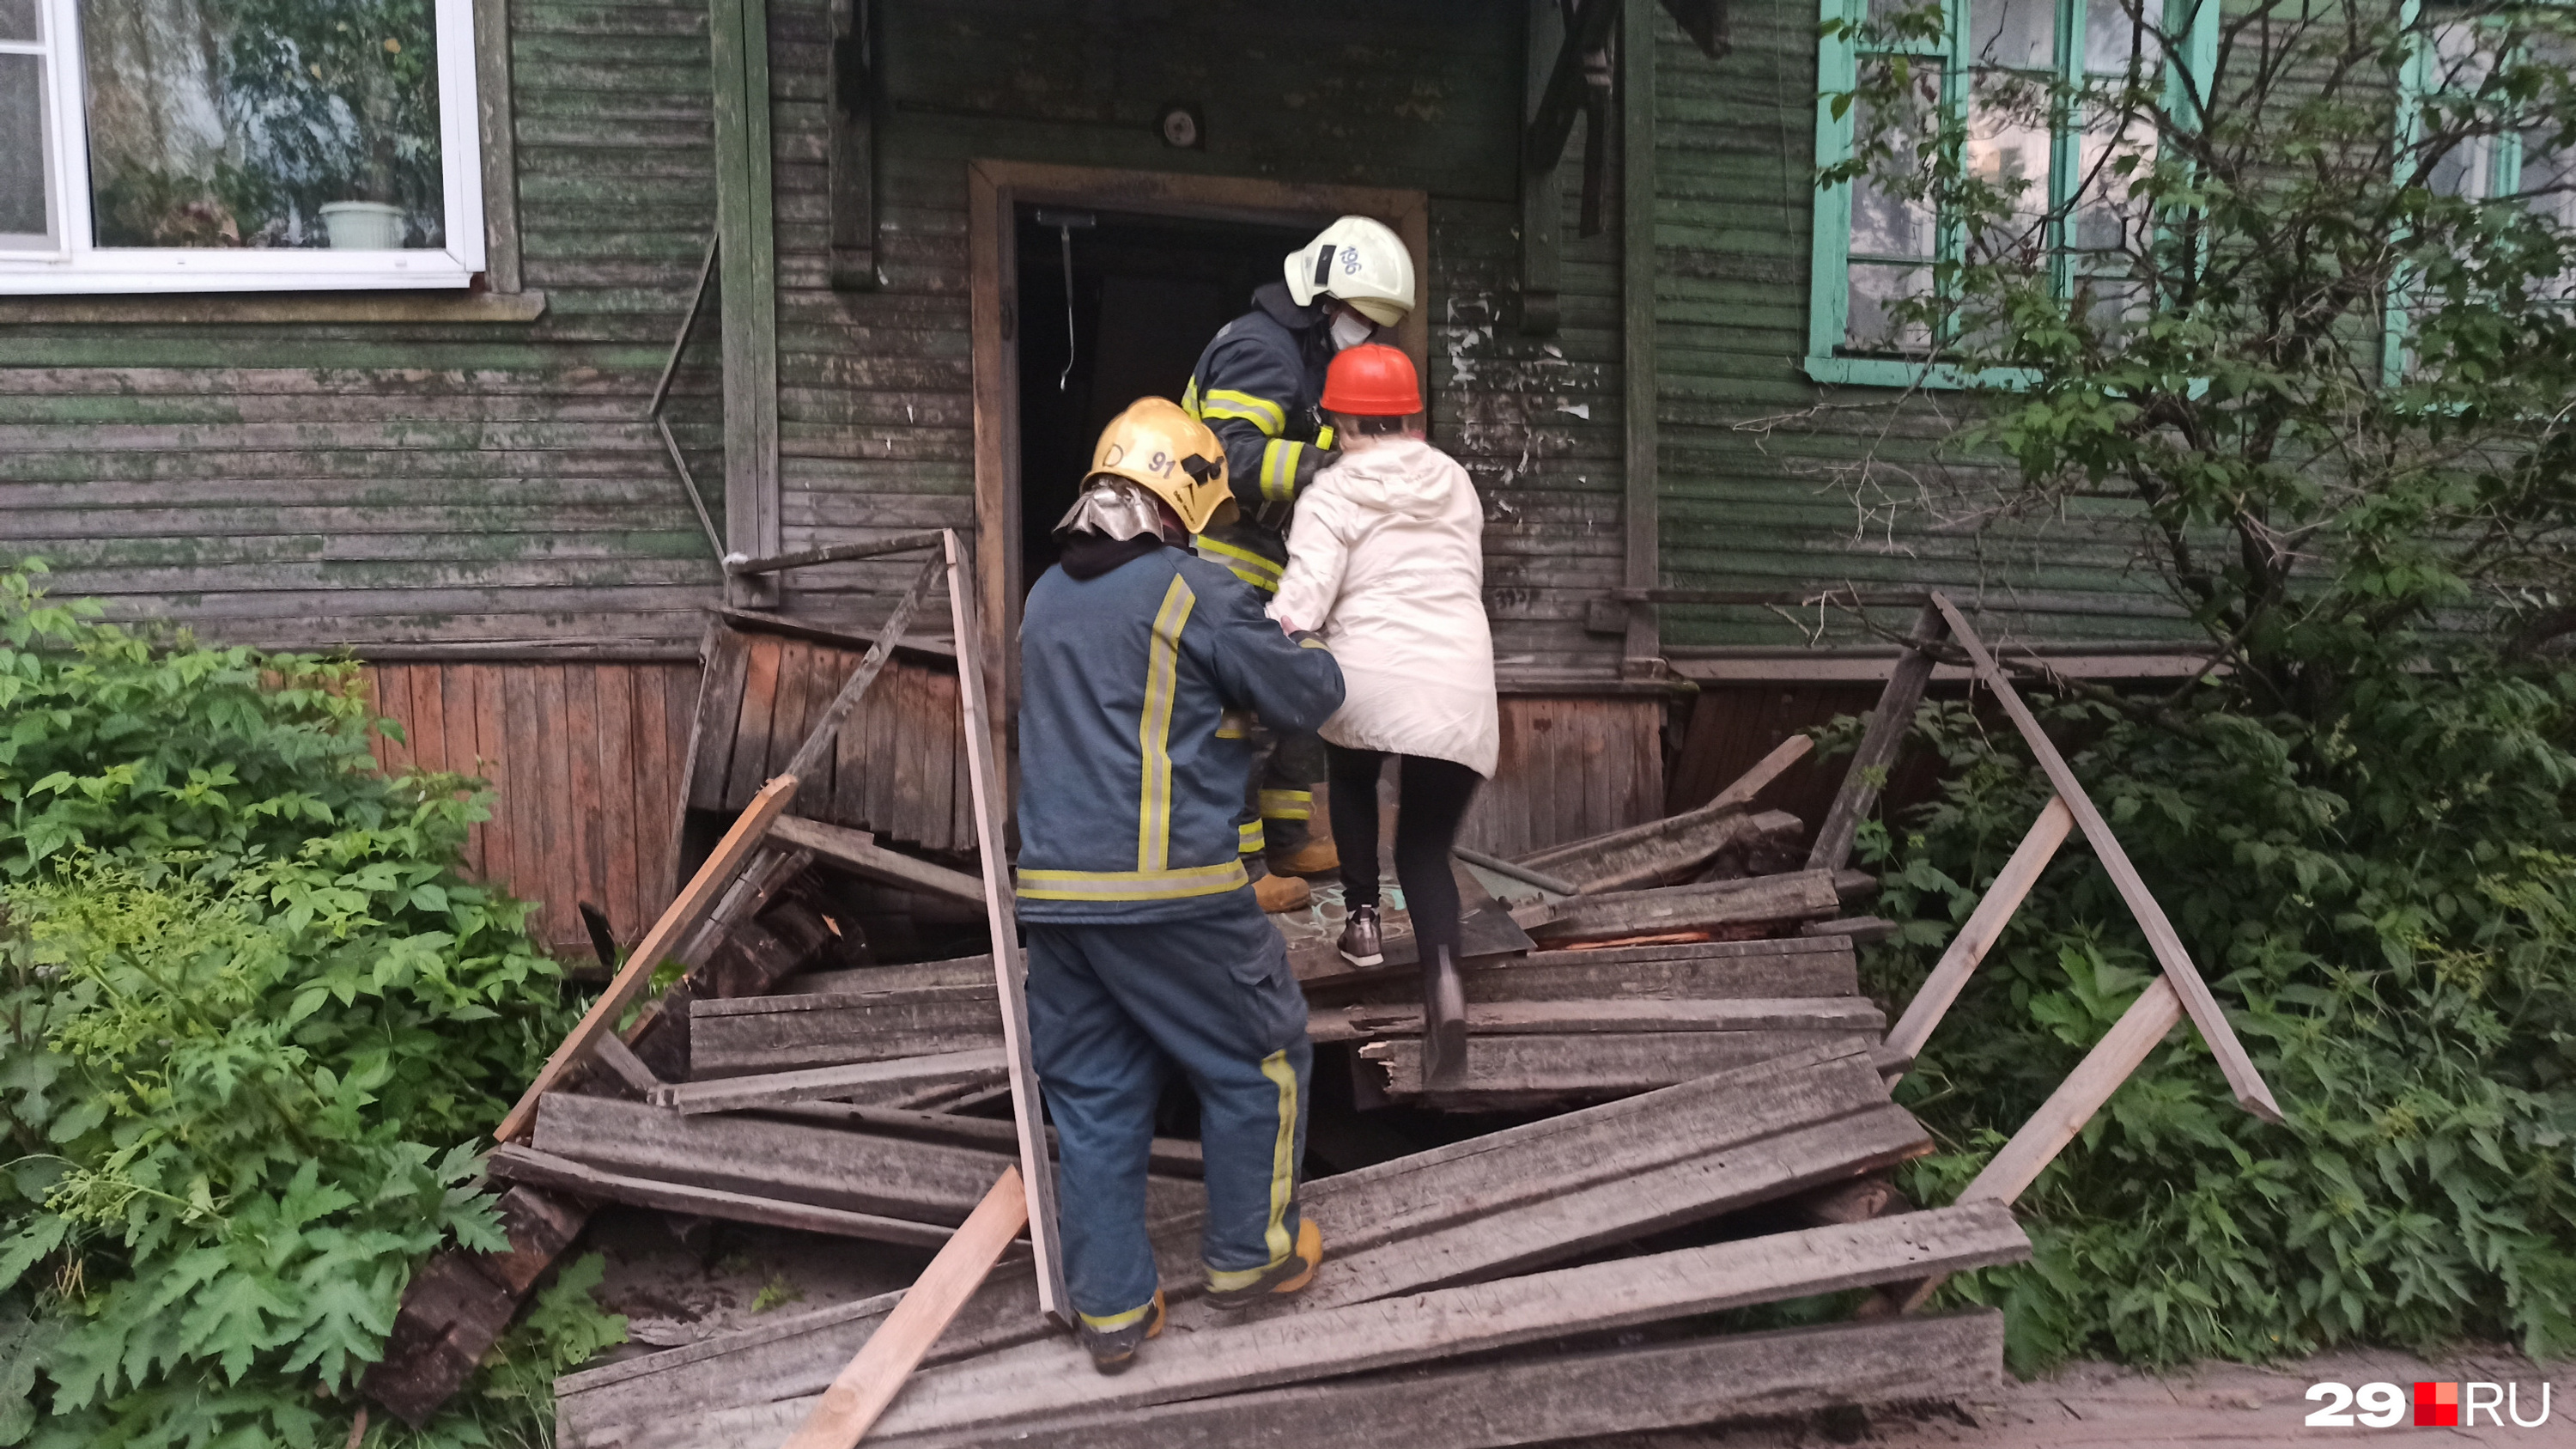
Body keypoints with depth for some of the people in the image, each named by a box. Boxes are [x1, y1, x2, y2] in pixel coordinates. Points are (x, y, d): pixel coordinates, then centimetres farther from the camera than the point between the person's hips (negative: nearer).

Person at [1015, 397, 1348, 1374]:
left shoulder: (1048, 597, 13)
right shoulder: (1196, 593, -8)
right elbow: (1308, 696, -2)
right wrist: (1306, 648, 20)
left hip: (1055, 892, 7)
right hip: (1172, 894, -6)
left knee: (1093, 1093, 13)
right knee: (1257, 1060, 14)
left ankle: (1112, 1310, 20)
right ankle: (1248, 1253, 27)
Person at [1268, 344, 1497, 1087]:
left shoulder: (1333, 492, 1)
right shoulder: (1454, 481, 14)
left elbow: (1304, 597, -13)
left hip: (1368, 678, -2)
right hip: (1460, 687, 3)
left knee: (1351, 777, 32)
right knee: (1426, 846, 11)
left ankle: (1364, 916, 24)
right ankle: (1443, 970, -15)